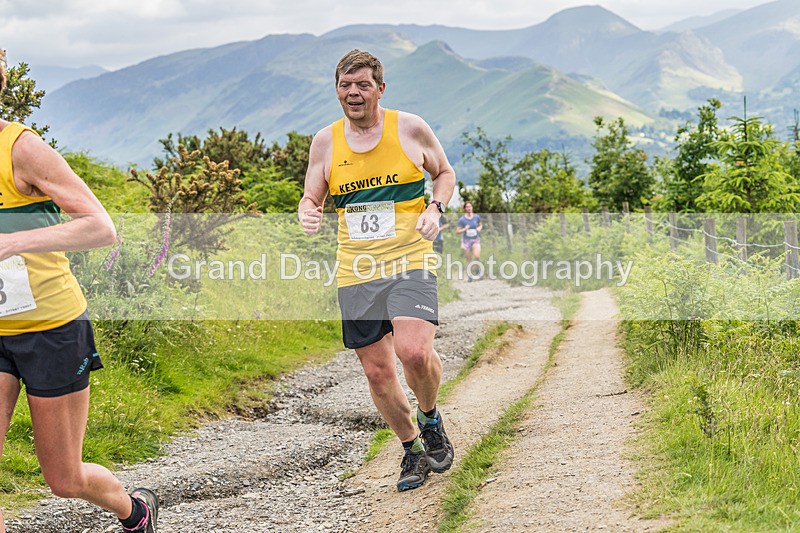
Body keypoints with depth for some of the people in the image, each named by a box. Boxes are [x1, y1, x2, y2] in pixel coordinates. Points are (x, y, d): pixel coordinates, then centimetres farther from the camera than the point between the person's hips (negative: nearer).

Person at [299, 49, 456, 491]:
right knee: (376, 372, 5)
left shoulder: (410, 128, 0)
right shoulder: (325, 142, 5)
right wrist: (307, 214, -10)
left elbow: (445, 173, 14)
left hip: (409, 261, -3)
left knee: (414, 352, -23)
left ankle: (430, 419, 9)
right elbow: (311, 198, 14)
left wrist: (435, 208, -5)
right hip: (355, 270, 3)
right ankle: (412, 449, 28)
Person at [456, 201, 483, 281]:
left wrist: (479, 228, -7)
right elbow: (457, 231, -5)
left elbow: (480, 225, 16)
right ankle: (469, 276, 15)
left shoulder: (476, 217, -1)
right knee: (469, 260, 2)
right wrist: (464, 229, -22)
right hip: (466, 240, -1)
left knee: (477, 256, -21)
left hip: (476, 239, 1)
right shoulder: (462, 219, -8)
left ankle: (480, 268, 6)